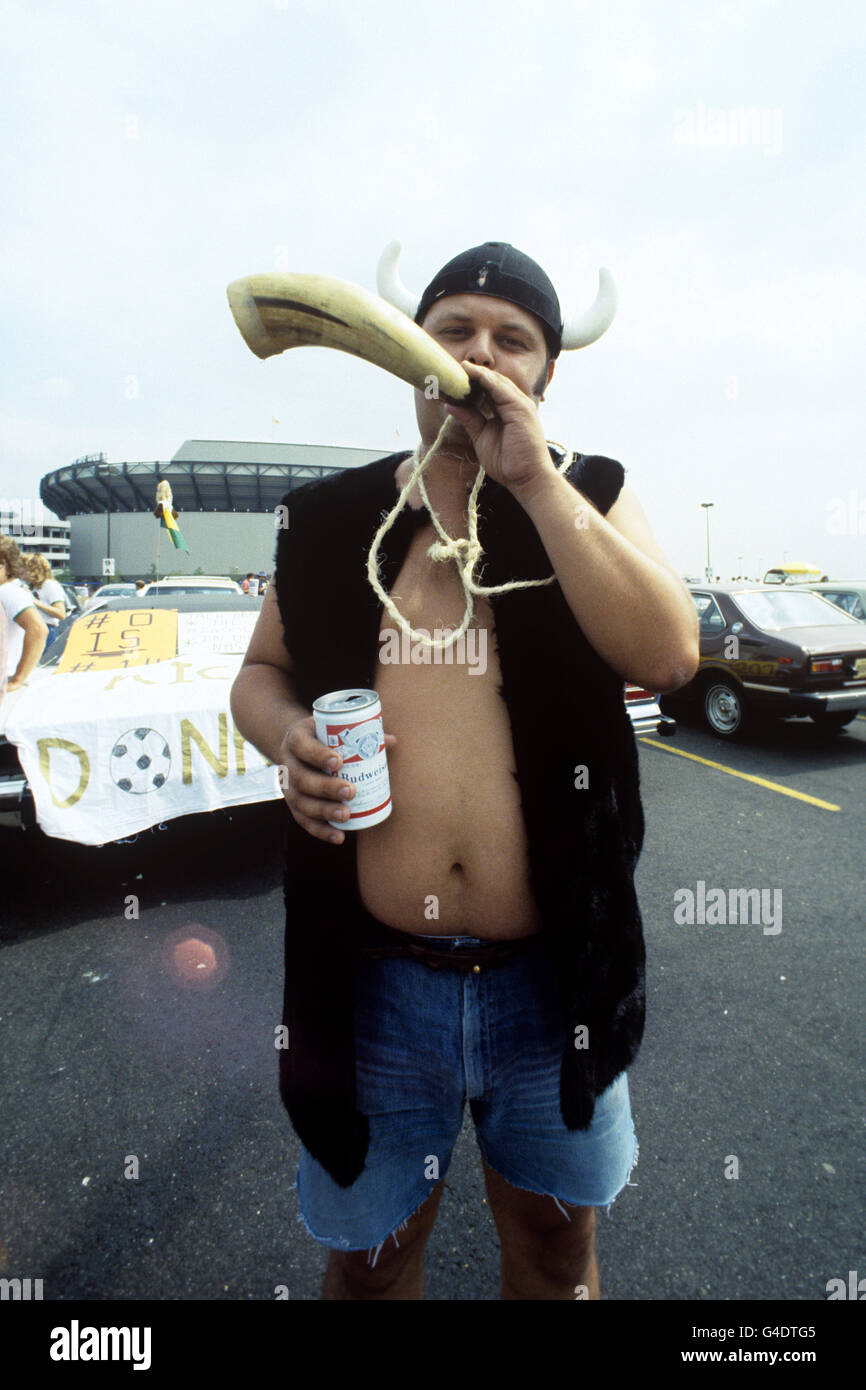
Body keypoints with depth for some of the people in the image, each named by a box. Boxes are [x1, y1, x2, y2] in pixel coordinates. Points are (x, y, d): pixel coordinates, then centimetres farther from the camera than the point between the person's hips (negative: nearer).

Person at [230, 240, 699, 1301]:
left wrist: (536, 480, -19)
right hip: (373, 976, 1)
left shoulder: (591, 498, -1)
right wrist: (289, 737, -12)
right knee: (367, 1252, 24)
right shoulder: (332, 518, 1)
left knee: (557, 1243, 26)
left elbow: (667, 656, -16)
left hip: (552, 976, 0)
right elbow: (261, 672, 10)